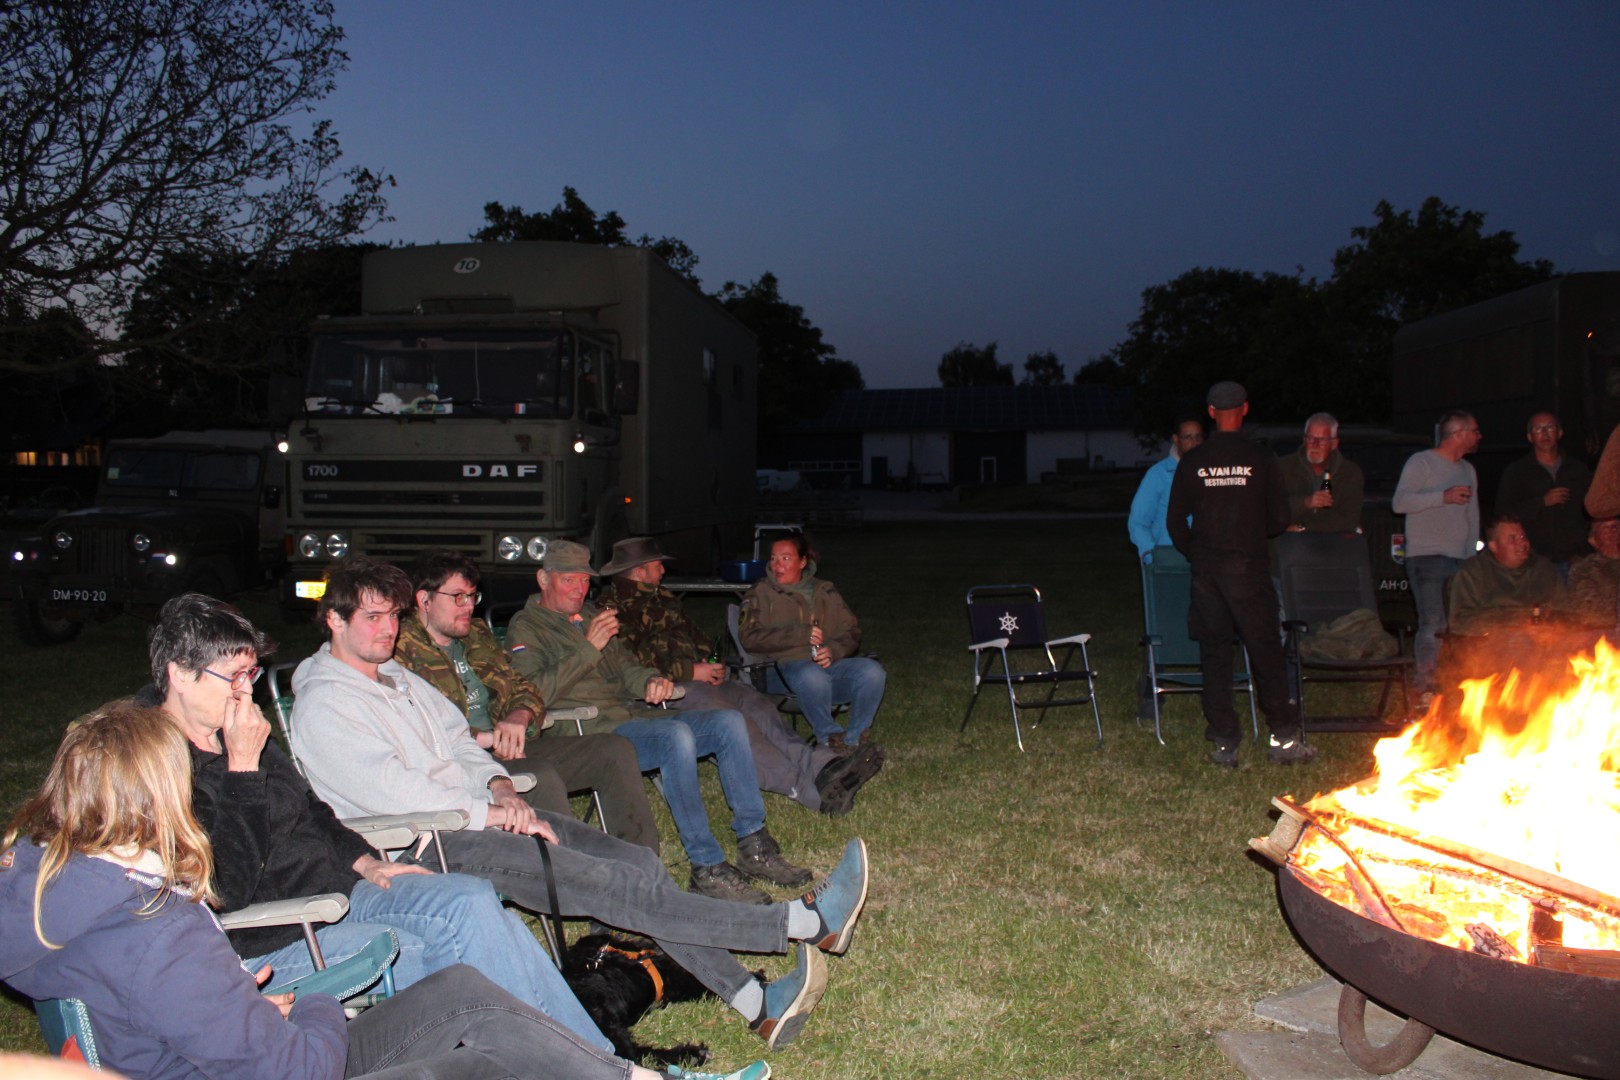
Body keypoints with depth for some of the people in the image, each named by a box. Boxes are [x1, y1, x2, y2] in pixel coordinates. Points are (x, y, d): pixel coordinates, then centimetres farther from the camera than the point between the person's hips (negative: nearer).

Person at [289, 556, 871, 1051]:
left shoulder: (395, 676, 20)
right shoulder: (323, 707, -8)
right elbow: (394, 791, -18)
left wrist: (502, 789, -1)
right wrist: (493, 814, -17)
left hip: (482, 812, 9)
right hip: (431, 847, -9)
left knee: (637, 861, -10)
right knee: (606, 884, -23)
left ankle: (753, 1000, -16)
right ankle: (807, 921, -30)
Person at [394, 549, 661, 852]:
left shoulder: (478, 636, 20)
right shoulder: (401, 650, -6)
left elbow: (523, 688, 21)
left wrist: (518, 718, -2)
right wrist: (482, 737, -20)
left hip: (508, 746, 8)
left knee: (615, 749, -5)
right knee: (542, 777, -36)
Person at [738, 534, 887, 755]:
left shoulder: (825, 592, 21)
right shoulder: (761, 593, 10)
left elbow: (851, 631, 15)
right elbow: (749, 638, -4)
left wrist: (833, 651, -9)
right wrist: (800, 634, -13)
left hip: (830, 664, 4)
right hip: (783, 669, -4)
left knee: (872, 671, -26)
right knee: (812, 675, -40)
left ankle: (853, 740, -15)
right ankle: (829, 738, -18)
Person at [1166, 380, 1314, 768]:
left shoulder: (1191, 463, 0)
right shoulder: (1261, 460, -5)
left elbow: (1176, 522, 2)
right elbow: (1279, 519, -3)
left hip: (1206, 570, 2)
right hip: (1248, 566, -2)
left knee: (1214, 652, 7)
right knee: (1265, 649, 5)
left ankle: (1224, 744, 8)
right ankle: (1284, 738, 8)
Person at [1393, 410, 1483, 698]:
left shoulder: (1468, 470, 22)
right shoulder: (1421, 462, -1)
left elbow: (1473, 518, 26)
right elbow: (1399, 502, -14)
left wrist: (1472, 554, 16)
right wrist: (1443, 497, -19)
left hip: (1459, 560, 7)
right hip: (1426, 556, -7)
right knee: (1434, 625, -14)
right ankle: (1426, 688, -10)